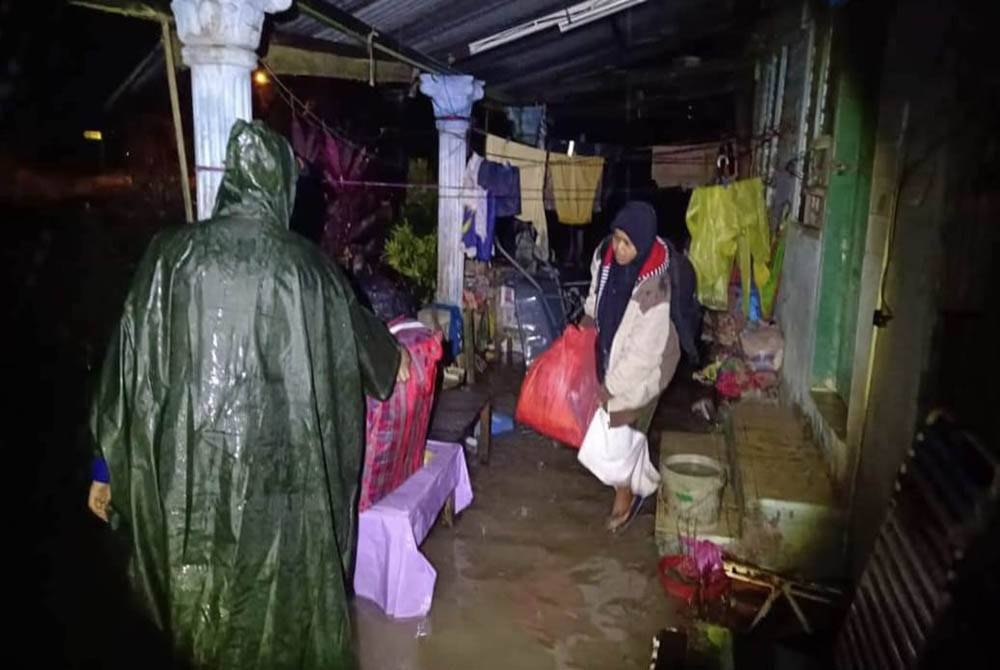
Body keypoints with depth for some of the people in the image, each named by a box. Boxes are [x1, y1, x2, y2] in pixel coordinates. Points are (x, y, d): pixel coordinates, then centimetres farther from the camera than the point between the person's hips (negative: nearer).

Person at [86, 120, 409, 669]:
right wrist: (394, 361, 32)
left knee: (202, 587, 21)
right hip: (274, 464, -1)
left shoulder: (172, 254, -4)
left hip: (185, 467, 2)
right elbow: (355, 335, 10)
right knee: (281, 587, 17)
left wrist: (108, 465, 8)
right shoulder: (302, 264, -6)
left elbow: (130, 365, -2)